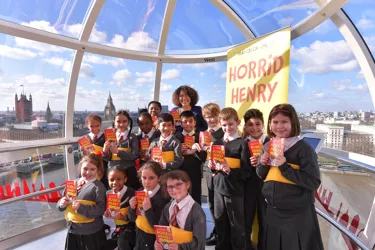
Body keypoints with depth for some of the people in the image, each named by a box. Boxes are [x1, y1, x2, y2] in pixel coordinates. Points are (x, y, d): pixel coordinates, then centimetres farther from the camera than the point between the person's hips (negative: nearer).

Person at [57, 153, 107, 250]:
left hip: (91, 232, -5)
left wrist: (81, 208, -26)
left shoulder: (98, 187, -17)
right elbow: (61, 205, 10)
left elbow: (101, 209, -21)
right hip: (72, 229, 6)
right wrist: (62, 203, -12)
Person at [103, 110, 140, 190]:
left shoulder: (132, 137, -4)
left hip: (128, 172, -3)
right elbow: (107, 158, 6)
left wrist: (118, 152, -21)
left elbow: (135, 155, -14)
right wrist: (105, 151, -15)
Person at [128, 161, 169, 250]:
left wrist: (148, 209, -32)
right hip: (139, 235, 6)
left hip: (154, 239, -6)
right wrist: (132, 208, -16)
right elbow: (132, 218, 3)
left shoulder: (163, 197, -24)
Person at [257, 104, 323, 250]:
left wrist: (284, 167, -26)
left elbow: (314, 183, -19)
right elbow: (261, 176, 9)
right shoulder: (268, 147, 1)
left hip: (298, 213, -5)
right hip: (272, 211, 5)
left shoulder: (303, 148, -15)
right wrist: (263, 164, -11)